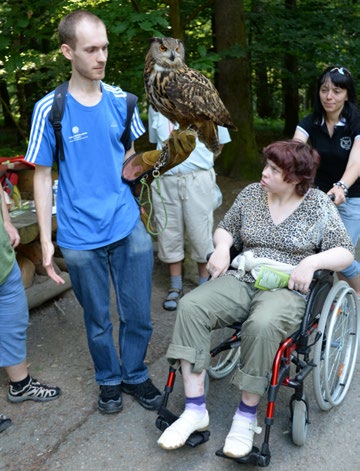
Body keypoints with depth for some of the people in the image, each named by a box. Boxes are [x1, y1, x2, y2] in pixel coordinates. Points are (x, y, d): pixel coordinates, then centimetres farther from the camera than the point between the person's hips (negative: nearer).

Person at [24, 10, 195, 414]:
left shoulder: (120, 100, 3)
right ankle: (109, 379, 37)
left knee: (138, 314, 10)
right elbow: (42, 176, -2)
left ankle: (135, 375, 35)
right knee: (97, 319, 13)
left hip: (129, 228, 3)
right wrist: (46, 240, -5)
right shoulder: (50, 109, -6)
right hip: (81, 238, -2)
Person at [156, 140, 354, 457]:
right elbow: (226, 227, 19)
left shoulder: (319, 205, 0)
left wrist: (312, 262, -21)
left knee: (262, 325, -38)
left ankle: (247, 416, -17)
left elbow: (346, 253, -2)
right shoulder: (251, 194, 10)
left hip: (288, 290, -4)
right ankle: (195, 409, -20)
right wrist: (222, 247, -4)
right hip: (241, 280, 4)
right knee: (191, 306, -23)